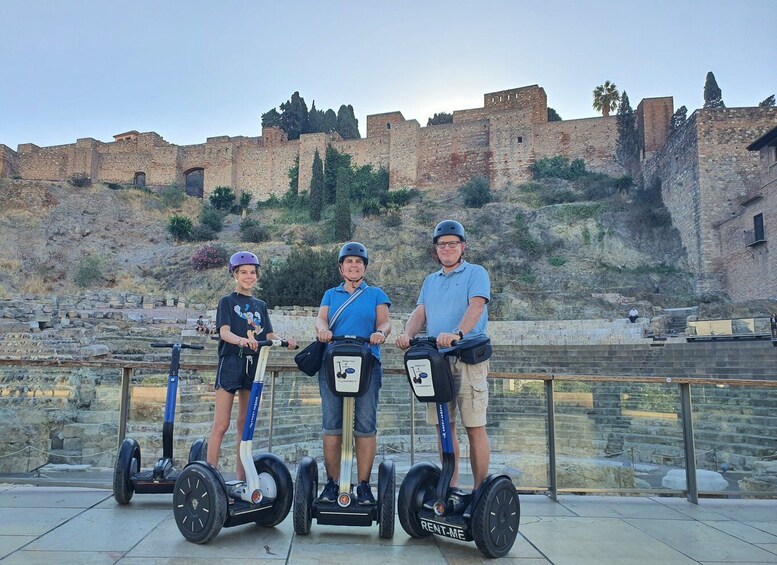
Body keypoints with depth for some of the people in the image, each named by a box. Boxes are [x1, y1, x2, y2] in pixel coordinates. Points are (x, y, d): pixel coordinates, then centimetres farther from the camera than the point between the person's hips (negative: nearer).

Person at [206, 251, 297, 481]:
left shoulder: (260, 306, 17)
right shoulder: (227, 302, 3)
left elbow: (268, 335, 8)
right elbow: (224, 332, -13)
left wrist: (284, 341, -14)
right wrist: (241, 340, -34)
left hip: (253, 365, 5)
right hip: (231, 362, -5)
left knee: (245, 424, 9)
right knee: (221, 424, -7)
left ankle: (242, 477, 16)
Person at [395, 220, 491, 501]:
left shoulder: (476, 273, 3)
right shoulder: (430, 281, 21)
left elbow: (476, 306, -13)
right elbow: (420, 312, 10)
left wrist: (457, 333, -31)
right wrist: (407, 334, -11)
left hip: (468, 356, -5)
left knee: (474, 426, -3)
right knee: (444, 425, 9)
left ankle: (479, 490, 5)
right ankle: (451, 486, 19)